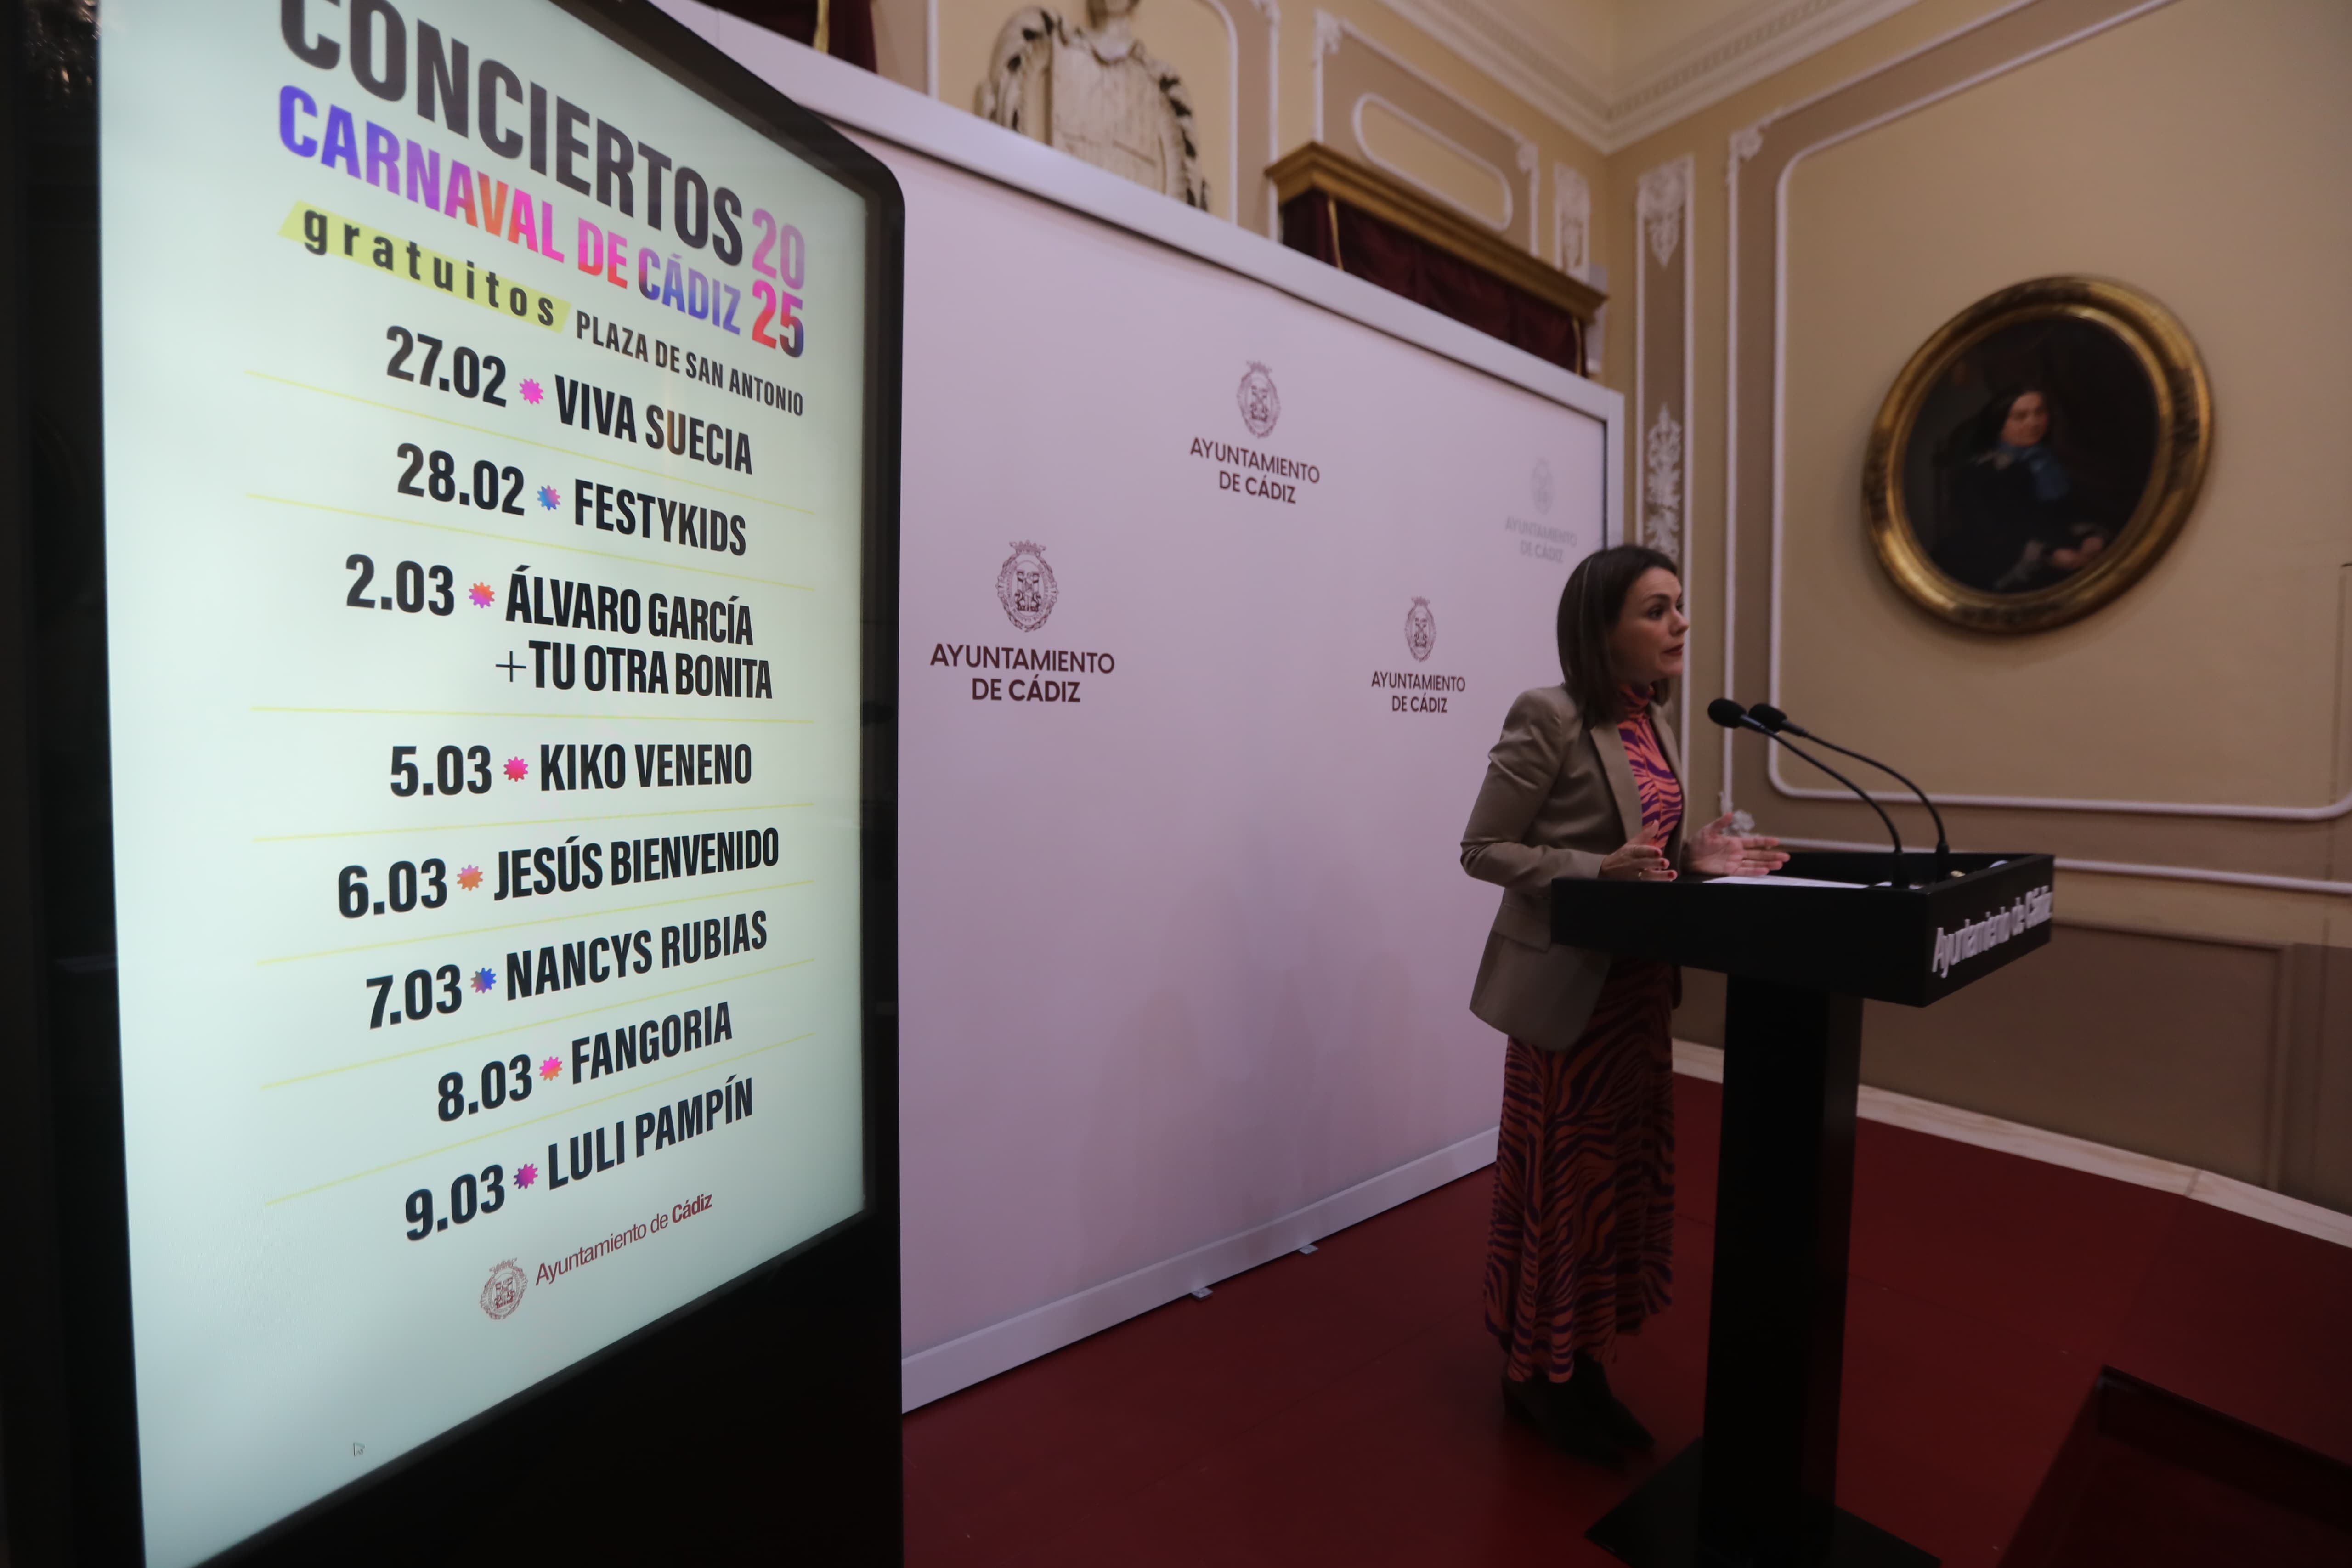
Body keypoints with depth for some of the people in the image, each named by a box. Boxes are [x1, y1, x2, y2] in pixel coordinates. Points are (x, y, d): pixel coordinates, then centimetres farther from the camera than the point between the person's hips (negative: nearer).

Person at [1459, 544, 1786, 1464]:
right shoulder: (1550, 718, -16)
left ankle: (1581, 1364, 36)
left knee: (1624, 1176, 17)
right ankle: (1537, 1372, 29)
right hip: (1566, 988, -8)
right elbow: (1482, 850, -16)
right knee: (1563, 1181, 6)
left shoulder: (1650, 726, 9)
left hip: (1638, 985, 8)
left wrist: (1694, 859, -2)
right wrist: (1601, 871, -26)